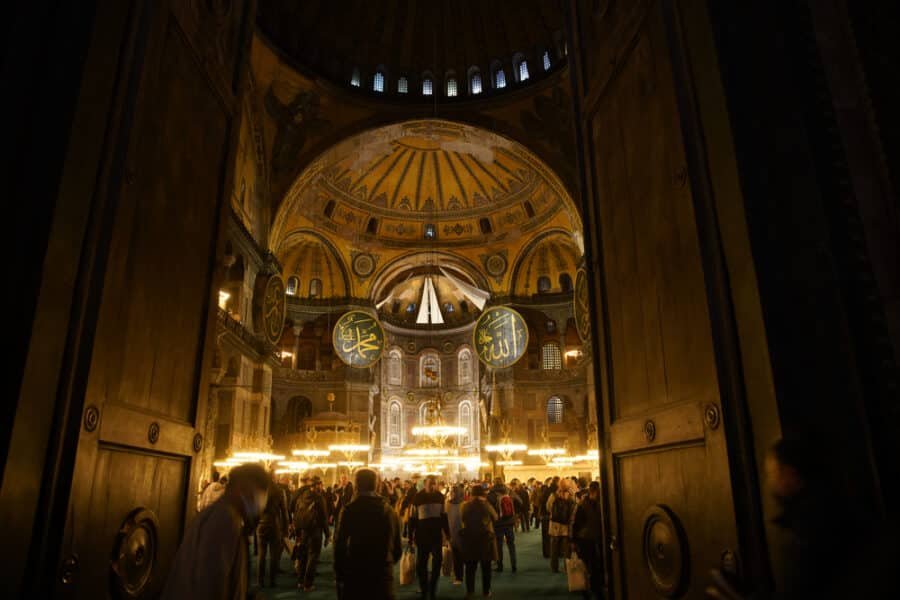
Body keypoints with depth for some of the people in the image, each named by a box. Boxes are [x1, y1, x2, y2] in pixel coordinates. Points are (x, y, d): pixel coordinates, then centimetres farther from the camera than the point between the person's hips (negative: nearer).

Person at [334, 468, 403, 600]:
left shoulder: (350, 509, -9)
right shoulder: (389, 510, 1)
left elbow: (340, 543, -11)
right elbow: (397, 546, 6)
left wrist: (339, 572, 0)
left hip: (354, 573, -2)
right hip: (382, 574, 2)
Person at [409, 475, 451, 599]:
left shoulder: (440, 496, 0)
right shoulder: (418, 497, -9)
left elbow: (443, 515, 9)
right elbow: (412, 517, -7)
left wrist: (447, 533, 7)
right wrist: (411, 536, -9)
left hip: (437, 533, 2)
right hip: (422, 534, -2)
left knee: (438, 560, 3)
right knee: (421, 562, 7)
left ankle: (432, 588, 20)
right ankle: (424, 589, 24)